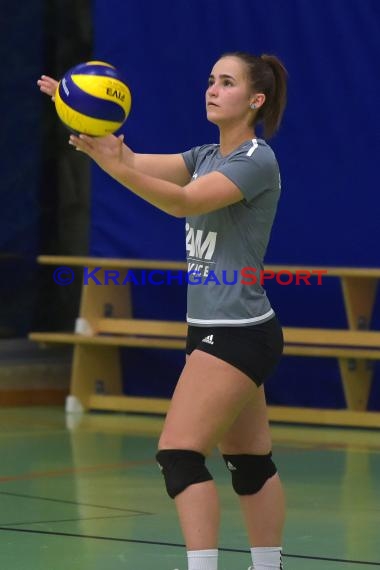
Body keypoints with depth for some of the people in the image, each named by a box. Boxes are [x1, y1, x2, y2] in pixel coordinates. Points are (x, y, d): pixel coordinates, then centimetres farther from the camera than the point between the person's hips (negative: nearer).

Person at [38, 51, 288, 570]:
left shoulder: (257, 159, -13)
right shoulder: (209, 157, 14)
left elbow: (185, 201, -27)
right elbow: (144, 166, 2)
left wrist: (113, 166, -40)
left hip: (239, 334, -9)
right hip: (213, 329, 9)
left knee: (180, 451, -16)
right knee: (250, 462, 12)